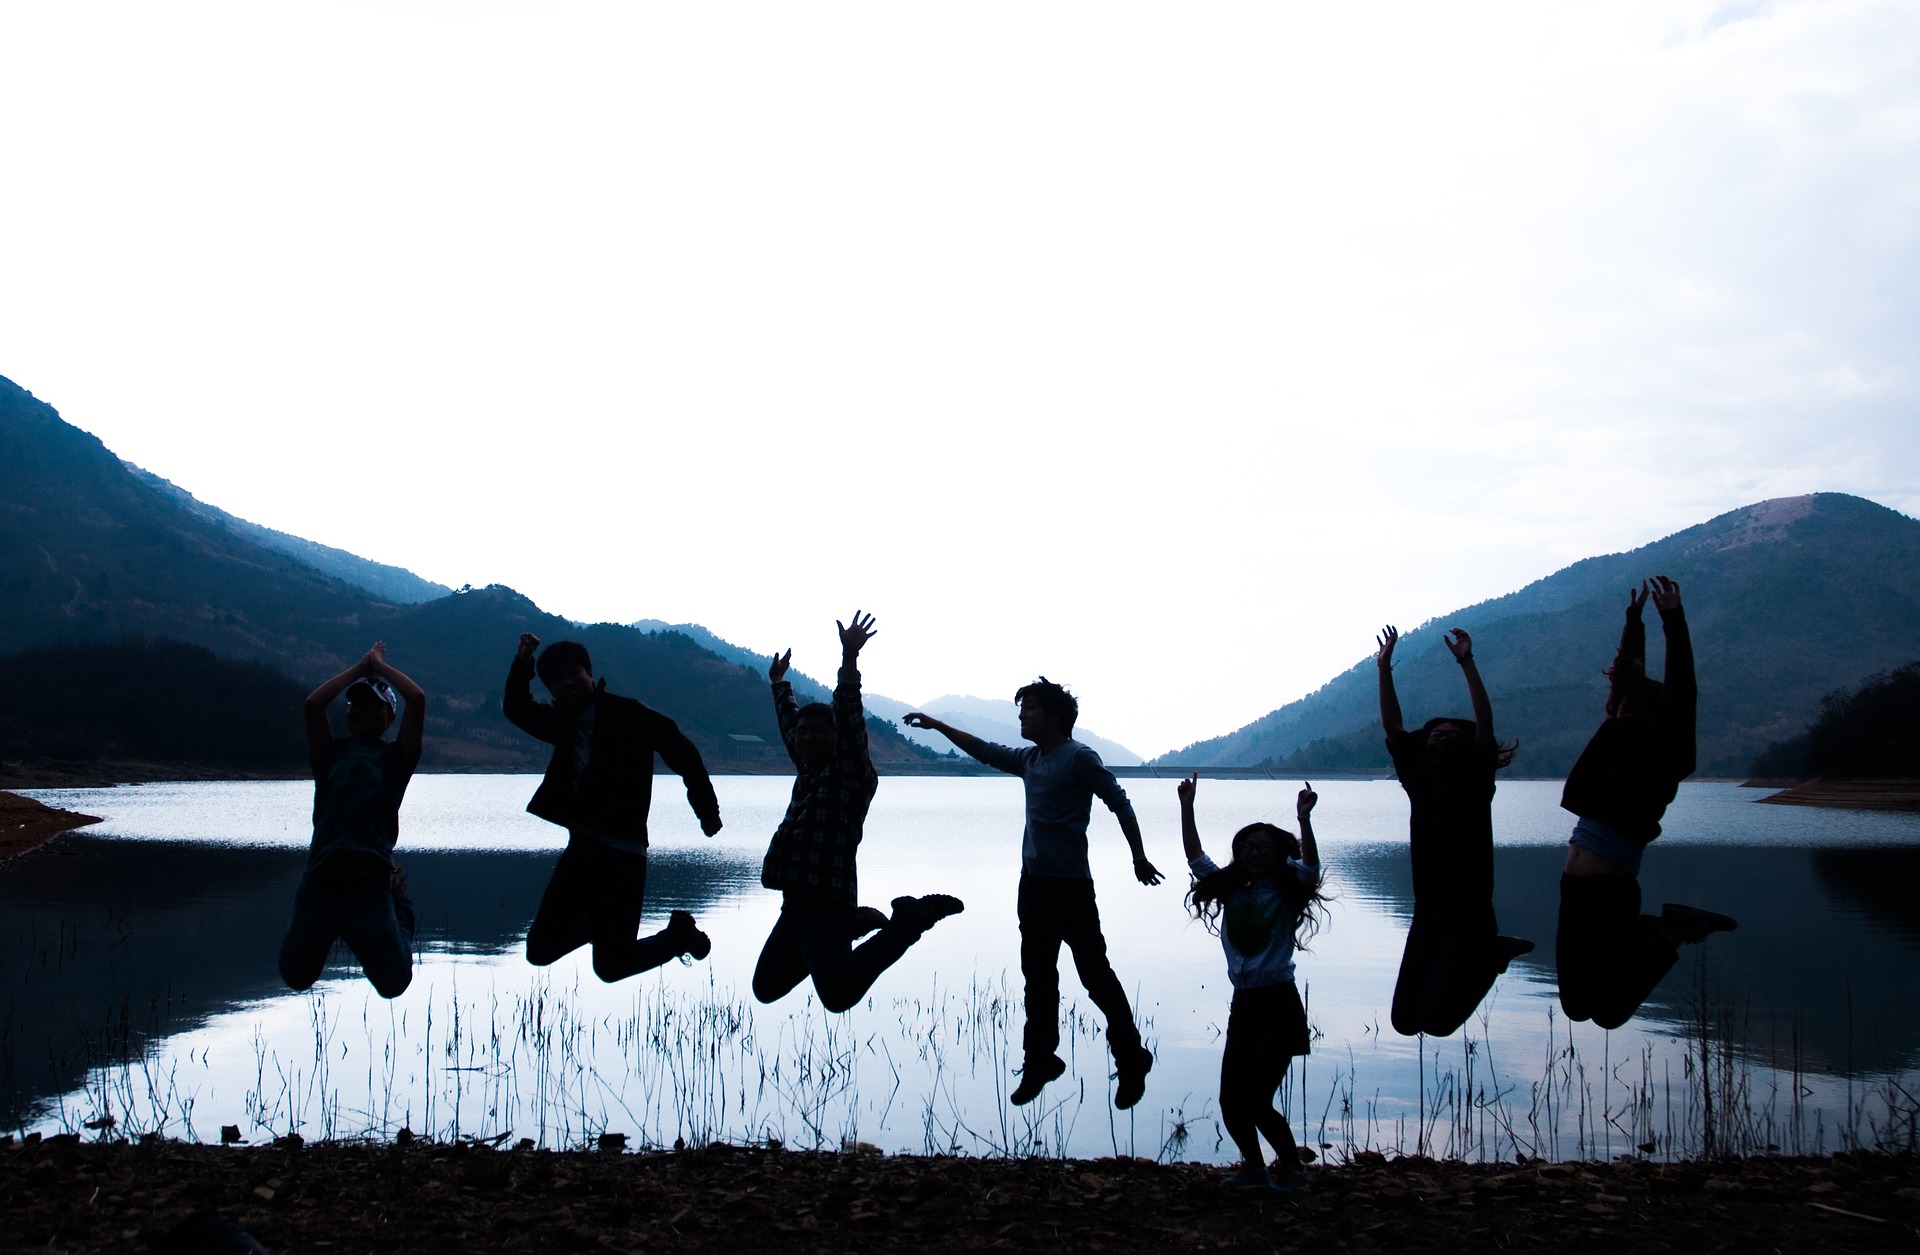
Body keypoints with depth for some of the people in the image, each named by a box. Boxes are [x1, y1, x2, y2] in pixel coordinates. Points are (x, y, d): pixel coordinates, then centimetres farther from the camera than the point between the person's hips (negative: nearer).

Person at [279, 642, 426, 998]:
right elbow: (313, 703, -2)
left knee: (394, 983, 4)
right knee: (296, 978, 10)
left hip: (370, 889, -2)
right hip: (318, 885, 2)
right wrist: (361, 667, 7)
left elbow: (417, 699, -4)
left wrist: (380, 665, 10)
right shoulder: (330, 754, 13)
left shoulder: (395, 757, 9)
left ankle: (400, 908, 32)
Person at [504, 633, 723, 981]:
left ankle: (678, 933, 22)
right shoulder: (563, 721, 12)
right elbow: (517, 708, 25)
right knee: (540, 950, 9)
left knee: (611, 965, -4)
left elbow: (681, 752, -9)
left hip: (621, 853, -7)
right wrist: (522, 663, 8)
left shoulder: (625, 714, -10)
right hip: (580, 848, 7)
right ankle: (600, 923, 35)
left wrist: (707, 809, -8)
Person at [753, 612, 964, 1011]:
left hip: (826, 909, -9)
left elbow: (850, 718, -16)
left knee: (839, 994, -24)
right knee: (766, 988, 17)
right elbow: (788, 725, 33)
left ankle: (910, 920, -4)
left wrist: (849, 658, -24)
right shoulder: (808, 771, 17)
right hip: (794, 910, 9)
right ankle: (854, 927, 25)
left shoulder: (851, 774, -4)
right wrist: (780, 683, 45)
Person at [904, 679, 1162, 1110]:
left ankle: (1131, 1063, 7)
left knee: (1095, 975, -4)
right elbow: (985, 751, 26)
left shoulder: (1079, 758, -9)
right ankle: (1040, 1062, 21)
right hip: (1033, 881, 8)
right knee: (1038, 977, 12)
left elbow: (1120, 804, -8)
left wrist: (1139, 858, -9)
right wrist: (937, 726, 27)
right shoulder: (1029, 760, 13)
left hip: (1070, 885, -8)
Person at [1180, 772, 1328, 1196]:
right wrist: (1187, 808, 3)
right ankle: (1254, 1168, 26)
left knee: (1256, 1102, -7)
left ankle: (1292, 1168, 15)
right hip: (1243, 1005, 5)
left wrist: (1304, 819, -31)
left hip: (1279, 1005, -5)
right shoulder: (1231, 890, 10)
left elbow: (1310, 867, -19)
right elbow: (1195, 857, 10)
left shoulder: (1285, 890, -2)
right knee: (1231, 1102, 4)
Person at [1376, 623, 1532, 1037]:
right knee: (1405, 1021, 3)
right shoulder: (1419, 783, 9)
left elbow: (1485, 723, -15)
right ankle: (1484, 956, 24)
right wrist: (1384, 669, 0)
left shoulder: (1476, 782, -3)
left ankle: (1491, 955, 12)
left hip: (1470, 913, -5)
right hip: (1427, 913, 5)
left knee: (1437, 1021, -14)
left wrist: (1467, 663, -20)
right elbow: (1392, 727, 6)